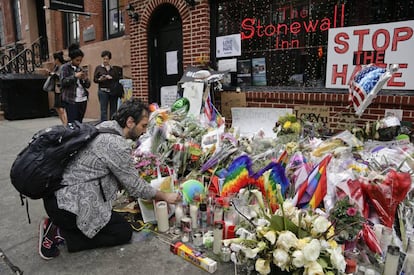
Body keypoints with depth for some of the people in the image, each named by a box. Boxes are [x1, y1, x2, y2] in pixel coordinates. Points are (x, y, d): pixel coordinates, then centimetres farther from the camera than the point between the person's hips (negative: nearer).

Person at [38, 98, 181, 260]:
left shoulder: (105, 126, 6)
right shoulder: (117, 145, -23)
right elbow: (134, 185, -12)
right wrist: (165, 197, 2)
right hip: (69, 203, -10)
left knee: (115, 219, 24)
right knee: (124, 232, 1)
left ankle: (57, 225, 15)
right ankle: (61, 234, -2)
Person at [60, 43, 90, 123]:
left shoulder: (80, 69, 18)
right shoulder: (65, 67, 3)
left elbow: (88, 85, 17)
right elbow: (63, 82, -10)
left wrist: (86, 79, -4)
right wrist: (75, 76, -17)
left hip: (83, 100, 5)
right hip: (71, 100, -5)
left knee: (79, 122, 4)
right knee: (72, 122, -9)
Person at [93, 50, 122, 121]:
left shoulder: (114, 69, 15)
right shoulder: (98, 68, 11)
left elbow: (118, 78, 8)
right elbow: (95, 79, 5)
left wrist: (111, 78, -10)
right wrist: (100, 79, -15)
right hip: (103, 91, -2)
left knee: (113, 109, 2)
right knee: (103, 110, -6)